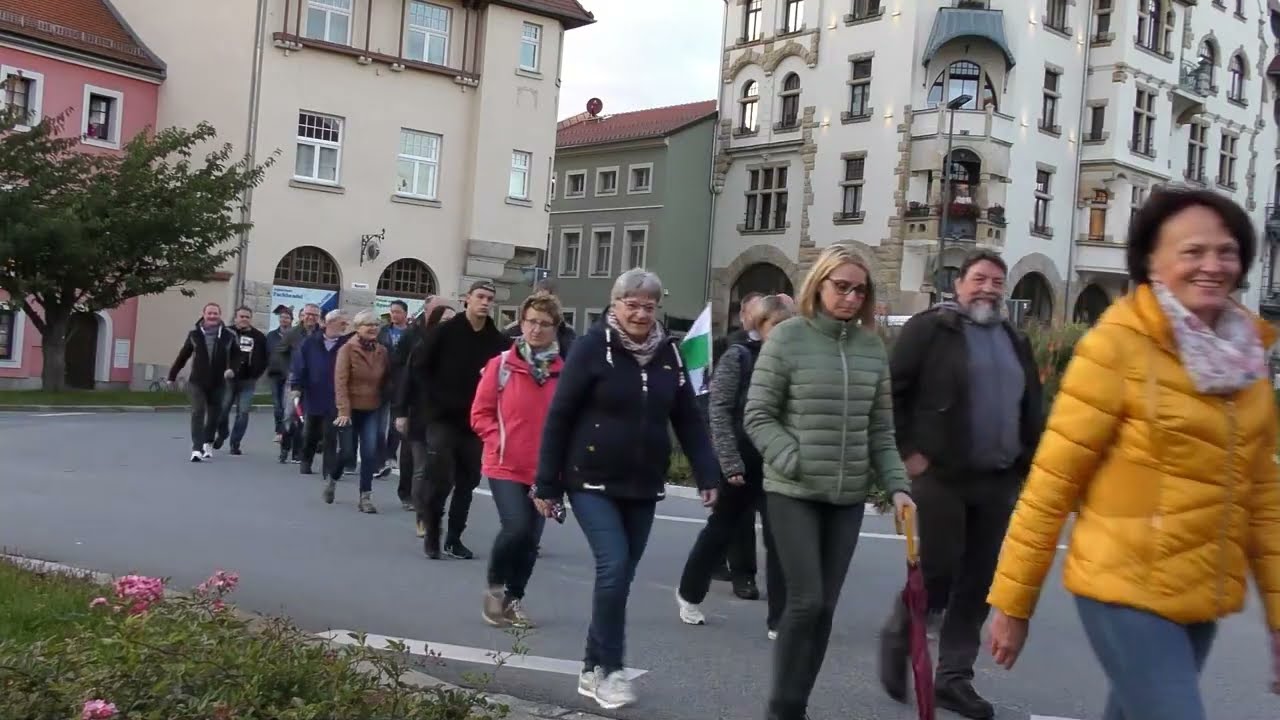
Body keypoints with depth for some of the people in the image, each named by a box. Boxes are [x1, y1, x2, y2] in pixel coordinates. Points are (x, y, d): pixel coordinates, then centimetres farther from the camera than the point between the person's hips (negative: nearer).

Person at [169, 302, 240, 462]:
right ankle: (196, 449, -16)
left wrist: (232, 368, -13)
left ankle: (208, 443, 35)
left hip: (218, 383, 1)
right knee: (198, 413, -13)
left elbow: (236, 356, 7)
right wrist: (172, 375, 11)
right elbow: (183, 356, 7)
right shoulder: (194, 334, 0)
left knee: (214, 415, 11)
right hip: (197, 382, -1)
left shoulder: (228, 336, -1)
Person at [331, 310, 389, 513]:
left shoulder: (382, 351, 2)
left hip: (373, 410, 3)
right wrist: (343, 410, -22)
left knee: (370, 453, -6)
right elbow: (340, 381, -15)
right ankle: (332, 480, 34)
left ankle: (365, 497, 1)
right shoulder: (347, 349, -9)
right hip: (351, 409, -3)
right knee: (347, 452, 3)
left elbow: (385, 381, 6)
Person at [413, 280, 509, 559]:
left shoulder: (498, 340, 2)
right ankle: (432, 534, 11)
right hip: (442, 418, -3)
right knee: (440, 479, -7)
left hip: (475, 421, 3)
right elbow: (420, 367, -3)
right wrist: (438, 398, -10)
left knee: (467, 482, 8)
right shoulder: (445, 331, -4)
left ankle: (454, 538, 20)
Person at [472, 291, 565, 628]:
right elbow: (480, 413, 0)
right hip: (505, 466, -2)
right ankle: (495, 587, 11)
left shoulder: (564, 370, -3)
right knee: (516, 526, -16)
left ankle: (514, 600, 27)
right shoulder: (501, 364, -5)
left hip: (544, 470, 3)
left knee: (531, 539, 8)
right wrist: (499, 441, -11)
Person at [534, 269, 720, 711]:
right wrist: (546, 484, -10)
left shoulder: (668, 353, 4)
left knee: (621, 576, 8)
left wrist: (708, 476, -1)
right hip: (593, 483, -5)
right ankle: (608, 669, -2)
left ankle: (594, 669, 21)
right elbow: (559, 417, -9)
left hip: (644, 488, 5)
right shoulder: (592, 347, -9)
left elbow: (688, 420, 8)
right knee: (613, 566, -16)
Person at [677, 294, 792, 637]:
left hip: (776, 463, 4)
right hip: (741, 461, -4)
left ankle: (779, 619, 5)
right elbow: (719, 412, -10)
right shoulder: (738, 356, -7)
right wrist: (730, 462, -15)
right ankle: (689, 593, 33)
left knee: (779, 539, -1)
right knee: (721, 529, 12)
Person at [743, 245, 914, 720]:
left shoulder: (872, 347, 6)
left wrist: (897, 486, -1)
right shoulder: (788, 337, -5)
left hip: (849, 496, 4)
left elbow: (881, 430, 9)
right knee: (806, 600, -7)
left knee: (826, 606, 8)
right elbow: (757, 417, -5)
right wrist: (797, 462, -16)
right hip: (793, 492, -4)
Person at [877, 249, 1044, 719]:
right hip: (940, 475, -6)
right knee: (936, 572, -5)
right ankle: (897, 639, 22)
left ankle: (954, 677, 19)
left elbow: (1032, 410, 19)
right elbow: (892, 391, -7)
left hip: (998, 482, 6)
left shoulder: (1016, 342, 16)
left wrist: (1028, 464, 9)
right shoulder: (929, 328, -3)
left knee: (978, 584, 8)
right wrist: (906, 451, -12)